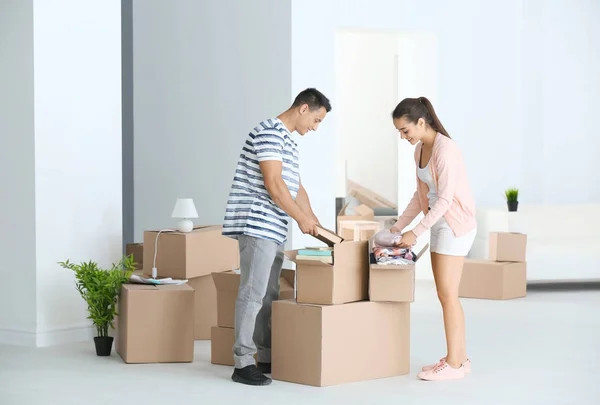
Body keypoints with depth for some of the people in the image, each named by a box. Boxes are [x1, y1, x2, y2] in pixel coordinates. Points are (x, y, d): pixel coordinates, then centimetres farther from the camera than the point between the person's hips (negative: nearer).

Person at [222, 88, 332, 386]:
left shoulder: (288, 142, 21)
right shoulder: (270, 132, -11)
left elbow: (296, 187, 26)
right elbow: (273, 184, -18)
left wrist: (315, 222, 20)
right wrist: (301, 218, -11)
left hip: (273, 229, 10)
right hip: (257, 225, -10)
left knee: (269, 294, 10)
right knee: (253, 293, -11)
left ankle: (266, 358, 15)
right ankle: (242, 364, -11)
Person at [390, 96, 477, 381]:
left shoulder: (445, 149, -20)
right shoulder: (420, 149, 8)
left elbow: (445, 199, -23)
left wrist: (415, 233, -22)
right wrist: (399, 226, 10)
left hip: (456, 225, -9)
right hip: (441, 225, 9)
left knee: (447, 294, -7)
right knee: (446, 294, 10)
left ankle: (454, 363, -1)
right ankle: (459, 357, 16)